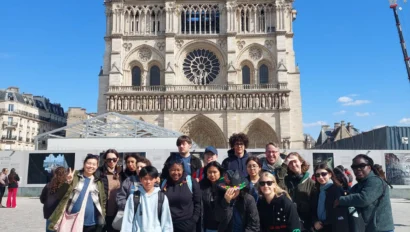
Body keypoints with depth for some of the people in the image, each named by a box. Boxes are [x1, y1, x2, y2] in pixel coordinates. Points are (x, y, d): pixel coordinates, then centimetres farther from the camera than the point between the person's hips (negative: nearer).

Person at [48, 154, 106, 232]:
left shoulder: (98, 181, 7)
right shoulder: (75, 176, 3)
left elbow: (103, 200, 13)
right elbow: (65, 195, -2)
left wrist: (103, 216, 7)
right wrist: (68, 182, -18)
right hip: (73, 220, -1)